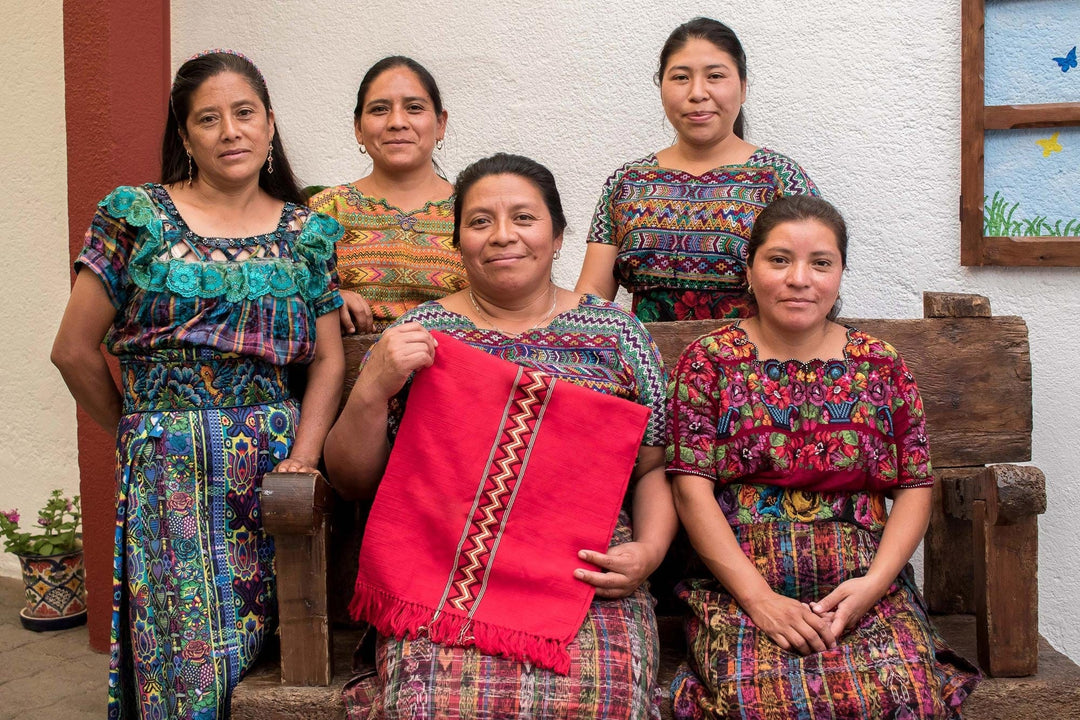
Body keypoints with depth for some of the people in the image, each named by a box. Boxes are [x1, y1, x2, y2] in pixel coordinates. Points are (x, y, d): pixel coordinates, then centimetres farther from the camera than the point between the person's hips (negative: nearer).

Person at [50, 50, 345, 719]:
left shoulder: (307, 232, 9)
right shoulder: (138, 216, 2)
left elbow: (329, 361, 4)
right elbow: (75, 352, 4)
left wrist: (301, 458, -9)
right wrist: (139, 431, 9)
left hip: (277, 468, 2)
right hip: (170, 476, -1)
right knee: (188, 664, -2)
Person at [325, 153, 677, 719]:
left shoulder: (617, 332, 10)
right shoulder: (419, 332, 10)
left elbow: (655, 468, 13)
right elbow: (352, 480, 9)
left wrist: (648, 550, -6)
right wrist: (372, 391, -9)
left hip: (588, 573, 1)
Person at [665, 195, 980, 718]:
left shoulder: (882, 365, 11)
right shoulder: (708, 360, 4)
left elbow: (916, 487, 9)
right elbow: (692, 489, -4)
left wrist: (873, 583, -8)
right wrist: (759, 598, -13)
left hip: (864, 591, 2)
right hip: (739, 589, -2)